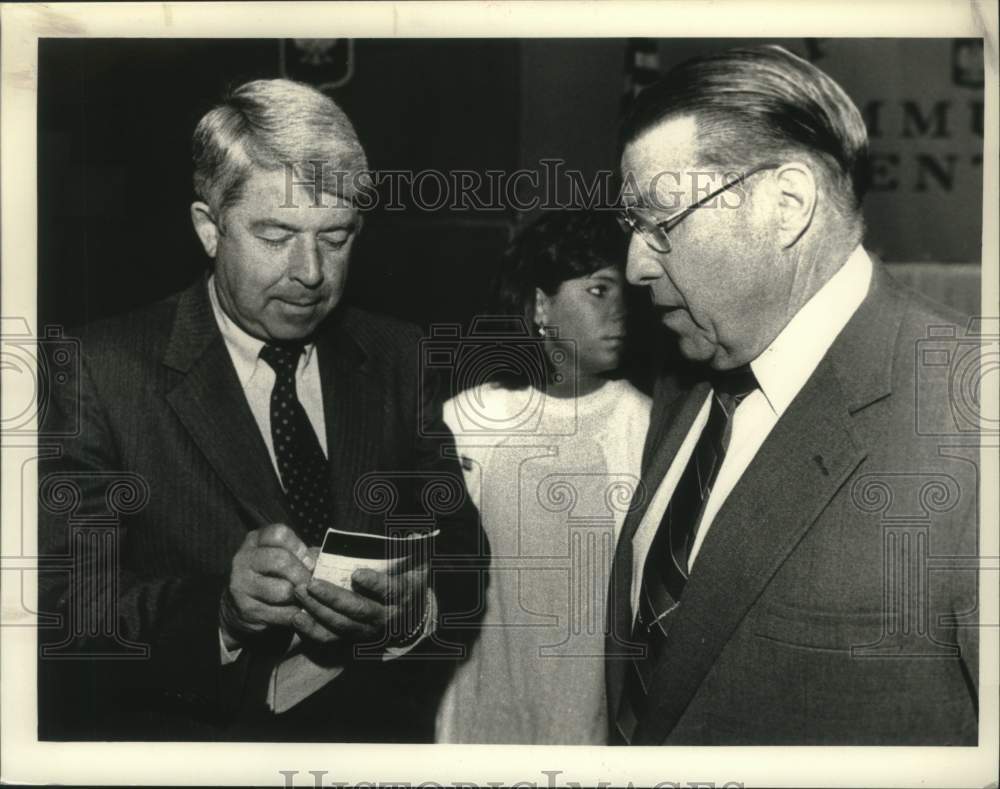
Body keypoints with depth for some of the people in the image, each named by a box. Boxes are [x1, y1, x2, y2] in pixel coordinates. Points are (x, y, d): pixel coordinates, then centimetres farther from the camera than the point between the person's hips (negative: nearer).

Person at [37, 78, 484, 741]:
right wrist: (221, 608, -25)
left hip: (382, 732, 4)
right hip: (193, 731, -3)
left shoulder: (399, 359, 6)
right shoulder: (108, 371, -4)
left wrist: (416, 608, -15)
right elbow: (67, 604, -9)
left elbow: (463, 560, 5)